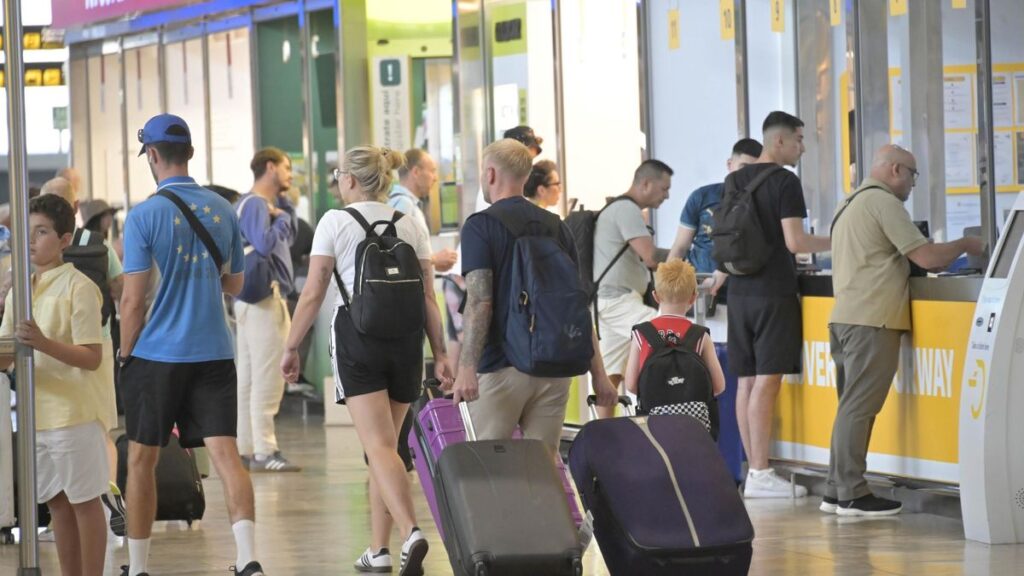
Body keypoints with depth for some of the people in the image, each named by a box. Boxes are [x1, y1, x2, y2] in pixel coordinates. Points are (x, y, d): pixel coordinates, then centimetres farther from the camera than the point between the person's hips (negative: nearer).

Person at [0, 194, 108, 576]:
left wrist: (44, 344, -28)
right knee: (57, 502, 12)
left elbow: (92, 357, -15)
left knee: (84, 501, 1)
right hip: (36, 412, 7)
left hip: (73, 413, -7)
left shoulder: (78, 287, -10)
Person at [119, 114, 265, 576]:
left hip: (156, 356, -3)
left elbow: (133, 301, -10)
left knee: (141, 460, 11)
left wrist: (124, 355, 2)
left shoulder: (143, 217, -10)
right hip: (214, 354, 3)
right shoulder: (223, 210, 5)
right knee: (224, 453, -2)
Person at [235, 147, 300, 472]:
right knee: (267, 379, -10)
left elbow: (288, 238, 21)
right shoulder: (254, 204, -12)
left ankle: (246, 450, 14)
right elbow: (265, 243, -25)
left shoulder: (262, 204, 19)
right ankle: (263, 453, -12)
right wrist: (282, 217, -10)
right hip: (265, 299, -11)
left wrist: (285, 209, 10)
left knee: (248, 379, 10)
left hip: (253, 300, 11)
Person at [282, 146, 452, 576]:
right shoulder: (410, 226, 10)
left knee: (378, 446, -10)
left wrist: (291, 348, 3)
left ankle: (410, 532, -30)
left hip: (357, 334, -4)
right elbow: (428, 298, 6)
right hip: (406, 338, 4)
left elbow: (313, 294, -4)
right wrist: (440, 353, 9)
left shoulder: (335, 222, -1)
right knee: (385, 444, 14)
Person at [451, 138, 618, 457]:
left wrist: (466, 370, -22)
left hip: (501, 368, -5)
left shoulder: (480, 227, -5)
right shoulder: (556, 227, 12)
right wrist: (598, 373, 12)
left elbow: (479, 303, -16)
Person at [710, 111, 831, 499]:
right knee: (766, 383, -9)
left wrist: (720, 276, 34)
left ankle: (754, 469, 12)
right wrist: (835, 243, -2)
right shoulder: (785, 183, -10)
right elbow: (794, 242, -16)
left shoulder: (733, 183, 12)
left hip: (740, 292, 7)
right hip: (774, 293, -7)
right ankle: (760, 476, -11)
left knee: (746, 382, 8)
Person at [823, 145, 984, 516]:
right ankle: (852, 494, -9)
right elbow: (926, 257, -15)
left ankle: (837, 491, 12)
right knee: (860, 407, -9)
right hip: (872, 319, -10)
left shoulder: (851, 205, 22)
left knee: (852, 405, 12)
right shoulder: (883, 203, -9)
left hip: (844, 317, 10)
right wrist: (965, 246, 2)